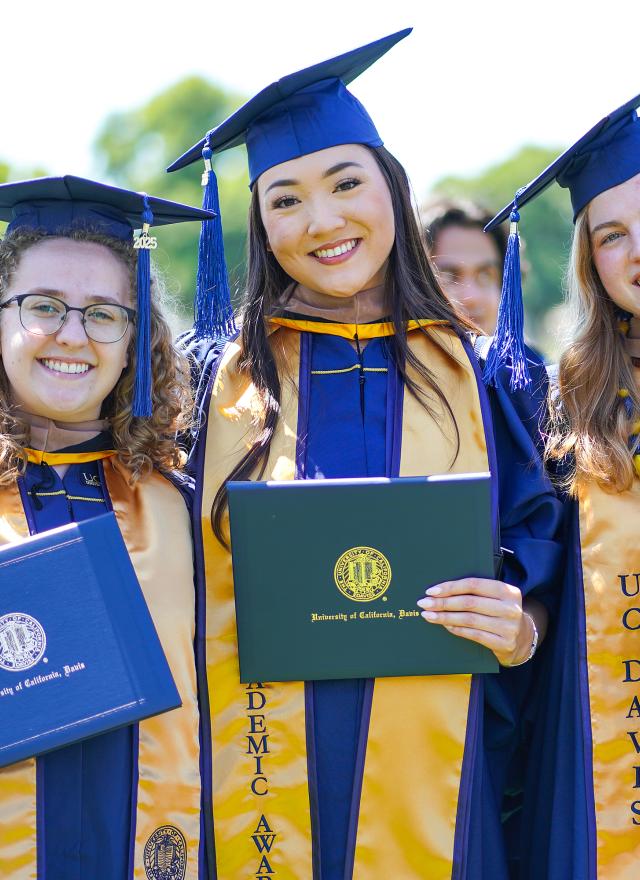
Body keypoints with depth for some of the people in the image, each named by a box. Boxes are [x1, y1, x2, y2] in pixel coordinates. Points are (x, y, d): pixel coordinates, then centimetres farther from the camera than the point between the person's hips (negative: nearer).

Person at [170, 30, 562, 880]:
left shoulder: (476, 378, 2)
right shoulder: (220, 381, 0)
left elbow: (542, 564, 6)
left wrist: (518, 628, -14)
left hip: (427, 799, 1)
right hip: (257, 799, 0)